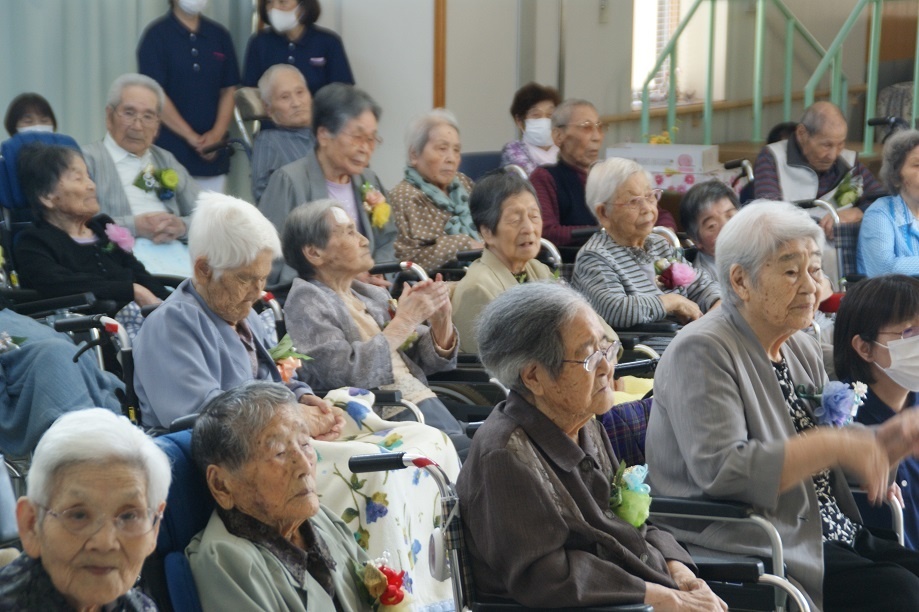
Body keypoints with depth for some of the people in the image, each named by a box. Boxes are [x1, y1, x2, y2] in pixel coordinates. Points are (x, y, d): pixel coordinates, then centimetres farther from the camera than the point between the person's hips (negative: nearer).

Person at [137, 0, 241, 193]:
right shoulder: (157, 35, -2)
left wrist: (217, 133, -6)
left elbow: (229, 90, 10)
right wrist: (192, 138, -13)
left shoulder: (220, 36, 12)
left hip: (212, 154, 4)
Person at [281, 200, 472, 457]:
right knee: (461, 447, -29)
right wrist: (404, 321, -10)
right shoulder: (306, 303, -1)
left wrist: (441, 318, 1)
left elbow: (433, 359, 20)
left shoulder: (373, 295, 19)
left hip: (423, 400, 7)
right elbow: (346, 373, -16)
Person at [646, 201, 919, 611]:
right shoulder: (702, 351, -12)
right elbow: (720, 471, -23)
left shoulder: (801, 349, 14)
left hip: (832, 535, 9)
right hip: (746, 547, -8)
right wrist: (835, 446, -21)